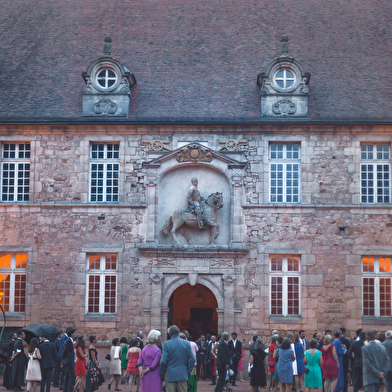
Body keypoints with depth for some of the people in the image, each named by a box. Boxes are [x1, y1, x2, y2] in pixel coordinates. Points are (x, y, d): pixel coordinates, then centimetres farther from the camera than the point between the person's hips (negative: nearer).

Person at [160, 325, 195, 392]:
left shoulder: (166, 344, -9)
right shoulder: (187, 344, 0)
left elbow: (163, 361, -10)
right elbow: (192, 359, 0)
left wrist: (162, 373, 4)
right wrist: (188, 372, 9)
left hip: (170, 375, -2)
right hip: (183, 375, 2)